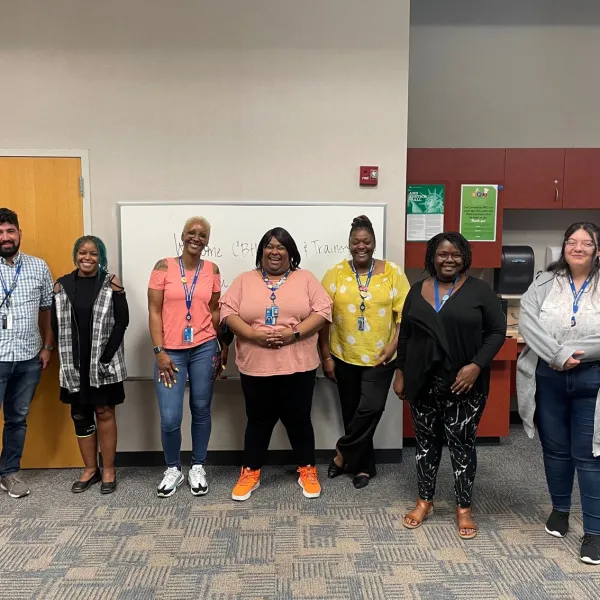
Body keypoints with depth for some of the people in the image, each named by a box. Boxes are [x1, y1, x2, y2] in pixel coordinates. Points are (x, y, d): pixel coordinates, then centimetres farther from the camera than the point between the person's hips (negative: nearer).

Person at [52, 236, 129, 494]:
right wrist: (66, 359, -4)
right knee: (80, 415, 11)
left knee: (104, 412, 5)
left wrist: (105, 356, -15)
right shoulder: (62, 285, 5)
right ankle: (90, 469, 26)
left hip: (103, 362, -3)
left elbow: (122, 320, -9)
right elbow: (56, 325, 4)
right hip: (74, 363, 3)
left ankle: (108, 470, 17)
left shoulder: (111, 284, -4)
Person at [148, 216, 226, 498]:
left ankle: (198, 467, 28)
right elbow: (154, 312, -3)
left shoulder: (212, 270, 4)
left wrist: (223, 347, 6)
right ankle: (173, 469, 23)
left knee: (201, 410, 10)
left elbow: (215, 311, 9)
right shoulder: (164, 266, -2)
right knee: (170, 418, -2)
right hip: (170, 351, -1)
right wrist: (159, 351, -9)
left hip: (204, 349, 2)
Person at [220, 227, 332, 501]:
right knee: (258, 420, 11)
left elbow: (323, 311, -4)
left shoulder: (306, 279, 4)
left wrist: (294, 334, -17)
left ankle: (307, 470, 27)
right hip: (255, 366, 1)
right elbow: (228, 312, -2)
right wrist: (255, 335, -16)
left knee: (298, 419, 10)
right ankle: (250, 472, 26)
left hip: (298, 365, 0)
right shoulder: (244, 280, 6)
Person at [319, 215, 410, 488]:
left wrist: (393, 346, -12)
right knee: (351, 412, 10)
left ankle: (342, 453, 14)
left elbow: (404, 313, -2)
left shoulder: (392, 272, -2)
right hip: (344, 357, 1)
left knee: (370, 409, -10)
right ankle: (364, 466, 29)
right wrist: (326, 356, -3)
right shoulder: (335, 274, -2)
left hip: (380, 358, -1)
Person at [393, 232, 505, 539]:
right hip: (423, 383, 3)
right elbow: (405, 335, 11)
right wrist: (400, 372, 8)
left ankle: (463, 508, 23)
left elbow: (497, 331, -6)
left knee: (462, 444, 6)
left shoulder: (479, 290, -4)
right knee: (426, 441, 14)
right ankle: (424, 500, 30)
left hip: (465, 384, -3)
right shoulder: (417, 291, 6)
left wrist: (476, 365, -17)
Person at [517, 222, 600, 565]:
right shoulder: (545, 283, 1)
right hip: (548, 379, 2)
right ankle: (560, 510, 37)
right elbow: (527, 321, -12)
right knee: (555, 449, 16)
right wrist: (557, 356, -21)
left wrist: (571, 352, -19)